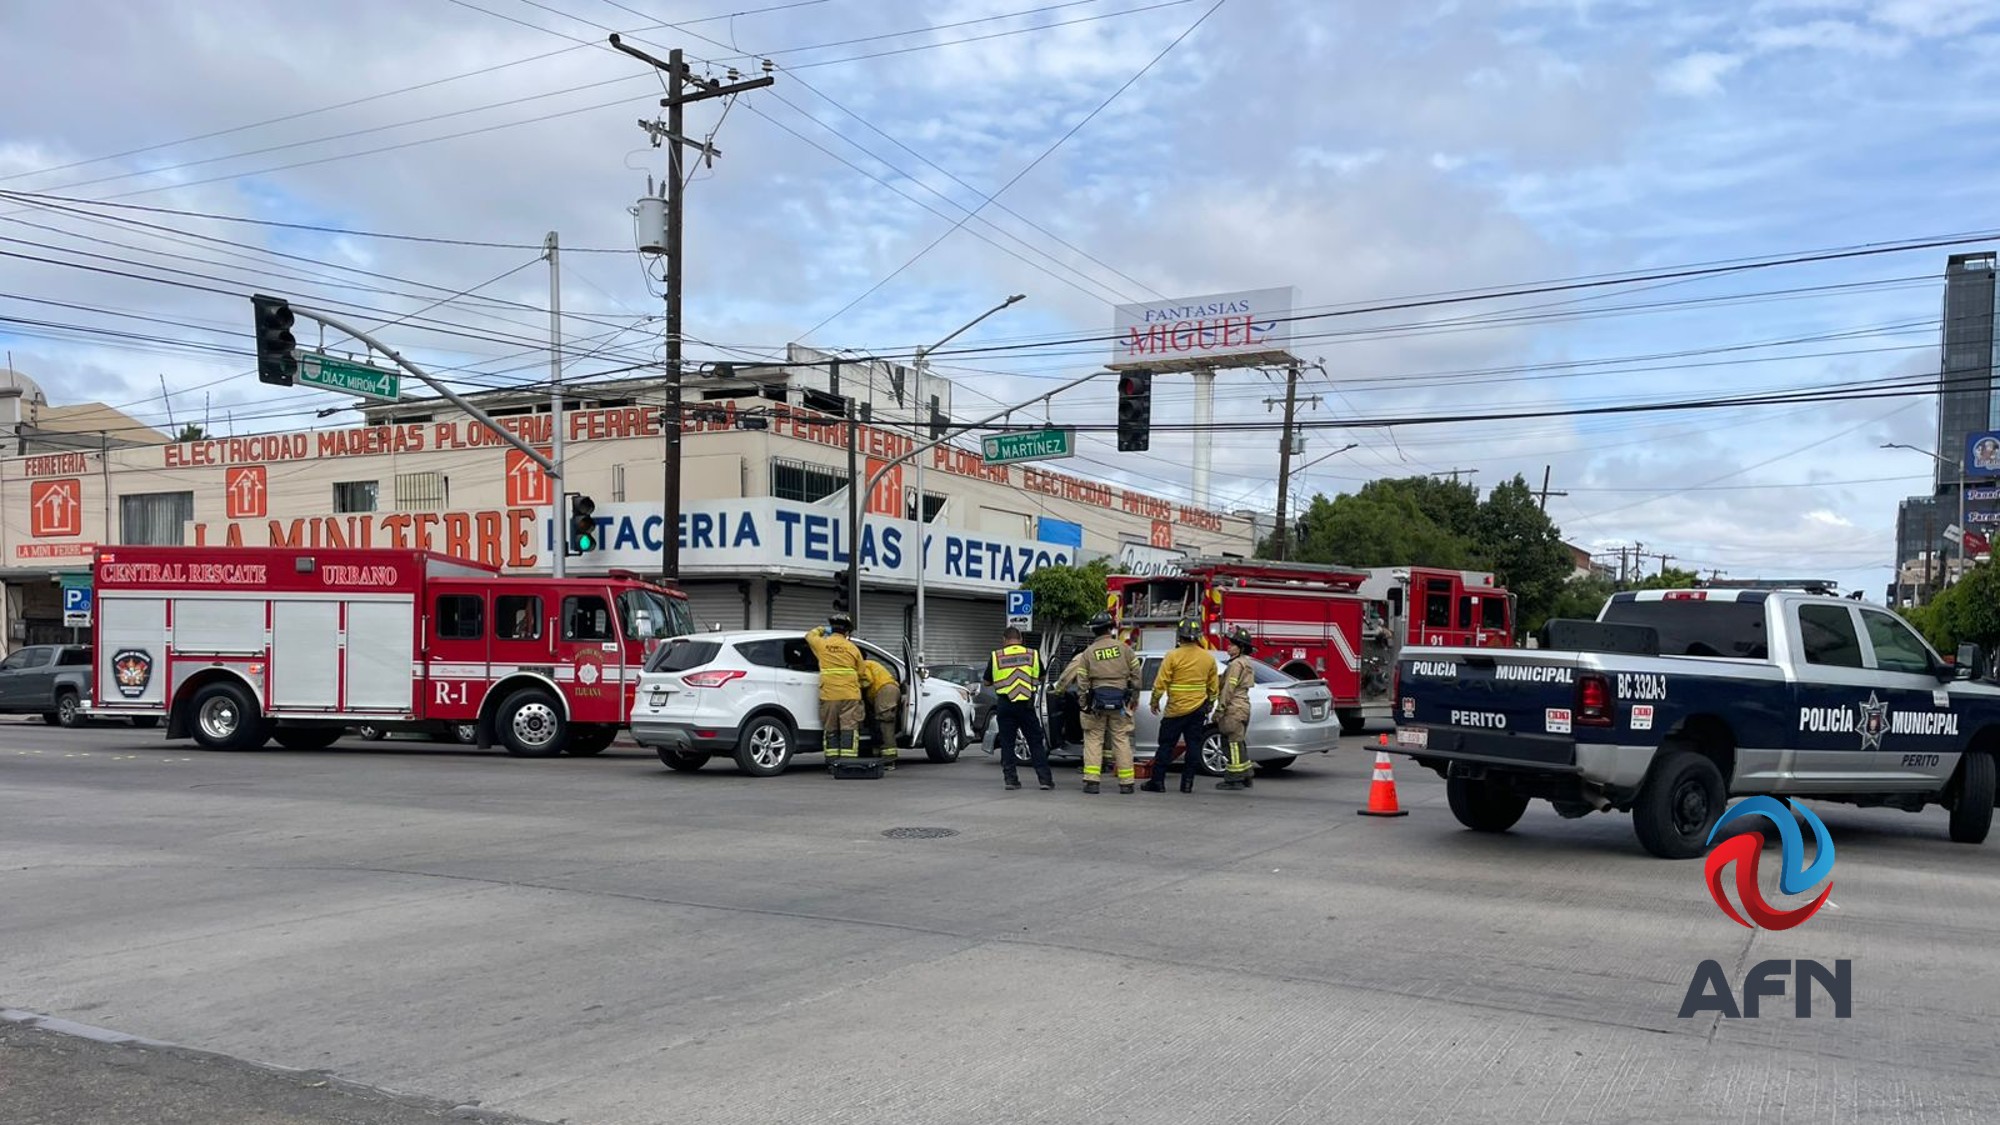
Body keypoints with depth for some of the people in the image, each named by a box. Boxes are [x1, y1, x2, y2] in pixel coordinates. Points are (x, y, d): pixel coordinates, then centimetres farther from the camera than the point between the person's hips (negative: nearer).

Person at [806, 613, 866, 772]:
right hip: (850, 694, -1)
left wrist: (821, 630, 43)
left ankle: (832, 762, 9)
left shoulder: (822, 644, 5)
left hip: (828, 695, 1)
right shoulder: (852, 648, 4)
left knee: (830, 729, 10)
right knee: (849, 728, 0)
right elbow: (860, 673, 9)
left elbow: (809, 636, 27)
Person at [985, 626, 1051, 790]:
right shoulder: (1032, 655, 2)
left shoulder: (996, 656, 0)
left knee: (1007, 743, 8)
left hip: (1005, 704, 0)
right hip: (1026, 704, 0)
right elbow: (1041, 678, 14)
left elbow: (987, 681, 8)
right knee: (1036, 743, 6)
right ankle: (1045, 778, 2)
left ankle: (1011, 779, 5)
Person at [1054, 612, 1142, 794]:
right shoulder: (1124, 648, 1)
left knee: (1093, 740, 7)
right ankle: (1126, 783, 6)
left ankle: (1091, 781, -2)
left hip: (1097, 703, 0)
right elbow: (1136, 674, 4)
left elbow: (1082, 682, -1)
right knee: (1121, 741, 6)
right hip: (1120, 703, 0)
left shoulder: (1088, 653, 0)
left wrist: (1084, 704, 8)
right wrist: (1135, 698, 14)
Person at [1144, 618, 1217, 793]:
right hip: (1199, 709, 4)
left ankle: (1157, 781, 3)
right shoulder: (1208, 658, 5)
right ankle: (1187, 782, 8)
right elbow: (1213, 686, 13)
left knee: (1166, 745, 2)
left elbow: (1160, 683, -10)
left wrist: (1155, 701, 3)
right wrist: (1209, 704, 24)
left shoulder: (1173, 656, -11)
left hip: (1176, 709, -4)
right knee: (1194, 745, 7)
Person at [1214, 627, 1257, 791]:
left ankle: (1234, 779, -7)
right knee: (1238, 744, 16)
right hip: (1243, 708, 10)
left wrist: (1219, 710, -15)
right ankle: (1245, 777, 19)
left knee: (1233, 744, -8)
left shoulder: (1236, 664, -14)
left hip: (1233, 709, -10)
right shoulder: (1247, 663, 18)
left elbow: (1228, 689, -17)